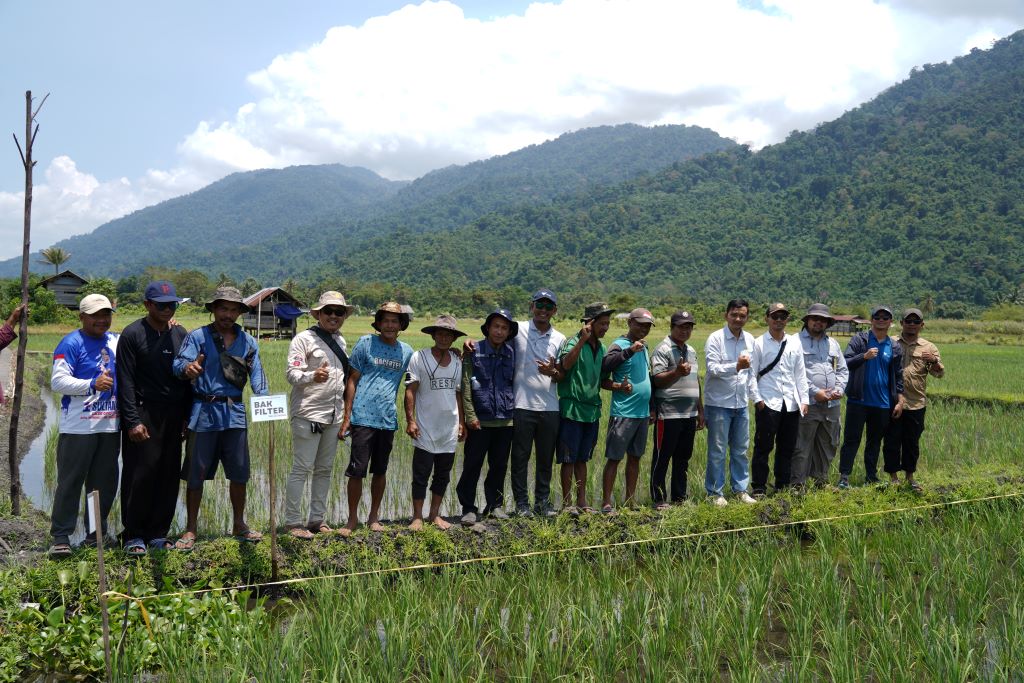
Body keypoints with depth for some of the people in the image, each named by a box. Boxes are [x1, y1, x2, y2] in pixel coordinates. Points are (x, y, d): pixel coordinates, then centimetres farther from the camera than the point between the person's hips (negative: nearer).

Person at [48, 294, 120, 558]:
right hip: (78, 427, -6)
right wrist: (92, 384, -25)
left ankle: (97, 533, 23)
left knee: (105, 482, 12)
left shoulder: (116, 342, 12)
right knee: (70, 482, -1)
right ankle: (61, 537, 6)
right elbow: (57, 381, -13)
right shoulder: (71, 343, -6)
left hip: (110, 426, 6)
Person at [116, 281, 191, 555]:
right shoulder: (132, 334, -4)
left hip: (173, 417, 5)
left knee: (169, 476, 6)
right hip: (144, 415, -5)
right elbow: (126, 381, -8)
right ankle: (134, 535, 8)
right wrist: (132, 421, -13)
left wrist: (186, 416, 9)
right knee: (140, 476, -3)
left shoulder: (180, 334, 11)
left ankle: (158, 533, 16)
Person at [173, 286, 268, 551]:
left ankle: (239, 525, 26)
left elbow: (256, 373, 0)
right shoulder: (198, 337, -2)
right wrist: (188, 368, -41)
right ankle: (190, 529, 17)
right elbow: (179, 362, -17)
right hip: (204, 412, -3)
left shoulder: (247, 341, 9)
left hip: (235, 412, 3)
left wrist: (264, 398, -18)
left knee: (239, 472, 9)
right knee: (196, 474, 4)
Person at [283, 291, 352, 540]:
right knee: (302, 468, -5)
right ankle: (293, 522, 2)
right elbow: (292, 373, -14)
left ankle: (317, 519, 20)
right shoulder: (304, 339, -6)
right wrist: (313, 376, -34)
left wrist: (345, 411, 20)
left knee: (325, 469, 11)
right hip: (308, 414, -7)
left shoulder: (340, 341, 16)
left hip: (334, 415, 7)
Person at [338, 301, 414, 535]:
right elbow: (352, 381, 0)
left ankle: (374, 516, 26)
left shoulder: (406, 351, 9)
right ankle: (352, 519, 12)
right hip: (363, 417, -3)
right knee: (357, 471, -2)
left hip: (388, 419, 3)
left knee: (380, 471, 12)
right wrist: (346, 417, -4)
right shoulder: (366, 343, 0)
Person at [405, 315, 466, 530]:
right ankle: (417, 517, 11)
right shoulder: (419, 357, -5)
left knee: (443, 475, 11)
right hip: (426, 429, -4)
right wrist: (410, 420, -12)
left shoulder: (457, 361, 8)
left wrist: (461, 422, 12)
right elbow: (410, 390, -6)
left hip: (449, 429, 4)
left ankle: (435, 515, 22)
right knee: (421, 475, 1)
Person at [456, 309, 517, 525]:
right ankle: (469, 508, 8)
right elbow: (465, 386, -6)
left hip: (505, 420, 4)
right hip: (480, 420, -4)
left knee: (499, 466, 11)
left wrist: (513, 408, 6)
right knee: (472, 466, 0)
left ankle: (495, 505, 23)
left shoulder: (511, 353, 9)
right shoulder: (473, 352, -2)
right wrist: (470, 415, -11)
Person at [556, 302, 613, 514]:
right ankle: (567, 503, 7)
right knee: (568, 459, 0)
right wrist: (583, 339, -31)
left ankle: (582, 502, 19)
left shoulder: (601, 348, 13)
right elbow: (566, 364, -29)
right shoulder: (573, 343, -8)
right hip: (572, 409, -7)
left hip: (592, 410, 7)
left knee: (582, 459, 14)